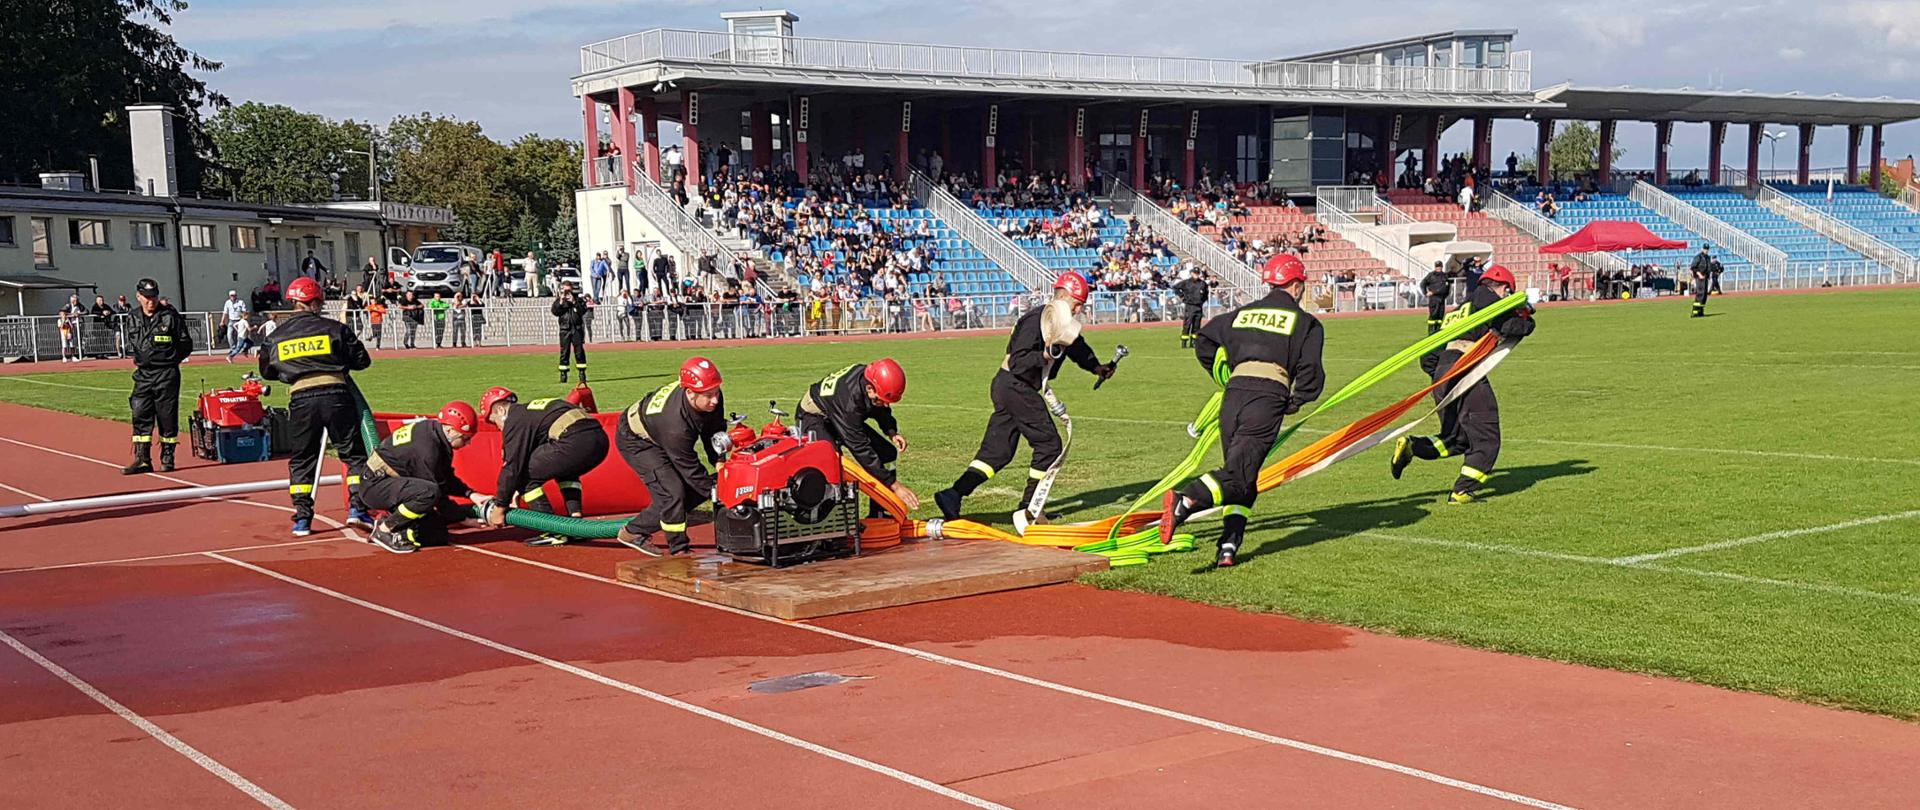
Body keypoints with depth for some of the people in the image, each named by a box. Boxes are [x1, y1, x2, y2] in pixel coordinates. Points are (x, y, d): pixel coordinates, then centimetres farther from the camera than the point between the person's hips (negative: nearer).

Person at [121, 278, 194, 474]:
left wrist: (170, 360, -4)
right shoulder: (133, 318, 8)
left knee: (167, 417, 1)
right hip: (143, 375, 4)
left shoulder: (171, 316, -4)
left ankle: (167, 458, 10)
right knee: (140, 416, -1)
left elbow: (186, 344, 1)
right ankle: (142, 459, 1)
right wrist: (137, 359, 10)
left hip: (167, 375, -4)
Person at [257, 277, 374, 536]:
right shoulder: (334, 328, 3)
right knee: (353, 453, 8)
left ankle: (302, 517, 9)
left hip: (300, 400, 2)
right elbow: (362, 361, 8)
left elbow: (267, 371, 22)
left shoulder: (275, 337, 10)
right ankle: (357, 507, -1)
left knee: (301, 459, 13)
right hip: (336, 395, -2)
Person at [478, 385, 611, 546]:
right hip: (600, 438, 10)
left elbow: (512, 467, 2)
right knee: (565, 471, 37)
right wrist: (515, 494, 41)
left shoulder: (515, 419, 5)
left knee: (526, 475, 4)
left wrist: (500, 507, 11)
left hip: (575, 442, -9)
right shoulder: (532, 409, 33)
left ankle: (554, 532, 1)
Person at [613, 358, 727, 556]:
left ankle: (634, 530, 15)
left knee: (695, 490, 3)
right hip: (635, 441, -8)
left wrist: (719, 462, -17)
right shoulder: (676, 423, -43)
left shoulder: (712, 399, -24)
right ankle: (679, 550, -1)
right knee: (672, 491, -22)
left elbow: (714, 430, -5)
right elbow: (689, 467, -33)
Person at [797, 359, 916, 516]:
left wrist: (891, 431, -14)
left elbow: (880, 409, 6)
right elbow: (861, 449, -38)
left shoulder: (870, 374, -20)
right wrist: (894, 485, -37)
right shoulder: (848, 398, -41)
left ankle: (878, 514, 5)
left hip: (847, 419, 8)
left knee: (888, 452, -1)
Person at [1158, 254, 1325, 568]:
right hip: (1269, 399, -4)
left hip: (1233, 396, 5)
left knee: (1241, 474, 13)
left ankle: (1229, 547, 1)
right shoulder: (1305, 322, 12)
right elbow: (1310, 372, 0)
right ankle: (1186, 500, -38)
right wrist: (1296, 402, 16)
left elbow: (1203, 342, 21)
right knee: (1239, 473, -13)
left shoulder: (1242, 313, 23)